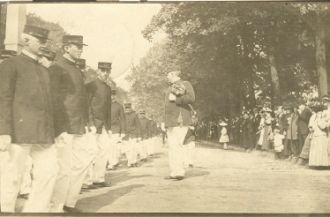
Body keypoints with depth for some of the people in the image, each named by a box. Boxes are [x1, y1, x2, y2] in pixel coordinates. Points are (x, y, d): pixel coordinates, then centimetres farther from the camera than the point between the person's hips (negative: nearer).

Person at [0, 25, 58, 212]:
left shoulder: (44, 71, 21)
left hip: (42, 133, 7)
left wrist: (51, 132, 18)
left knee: (50, 169, 0)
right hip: (20, 129, -6)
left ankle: (35, 210, 10)